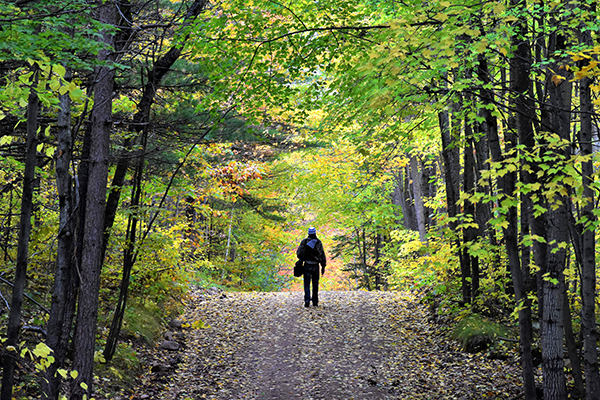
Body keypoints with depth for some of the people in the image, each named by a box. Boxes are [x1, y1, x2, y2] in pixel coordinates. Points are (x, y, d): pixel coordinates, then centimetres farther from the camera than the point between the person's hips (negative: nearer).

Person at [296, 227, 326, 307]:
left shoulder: (304, 241, -3)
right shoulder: (318, 242, -5)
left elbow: (299, 253, 0)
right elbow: (322, 255, -6)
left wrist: (302, 258, 22)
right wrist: (323, 266, 2)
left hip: (307, 265, 0)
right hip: (315, 266, 0)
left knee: (307, 284, 3)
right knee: (315, 284, 13)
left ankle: (307, 300, -13)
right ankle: (315, 301, 15)